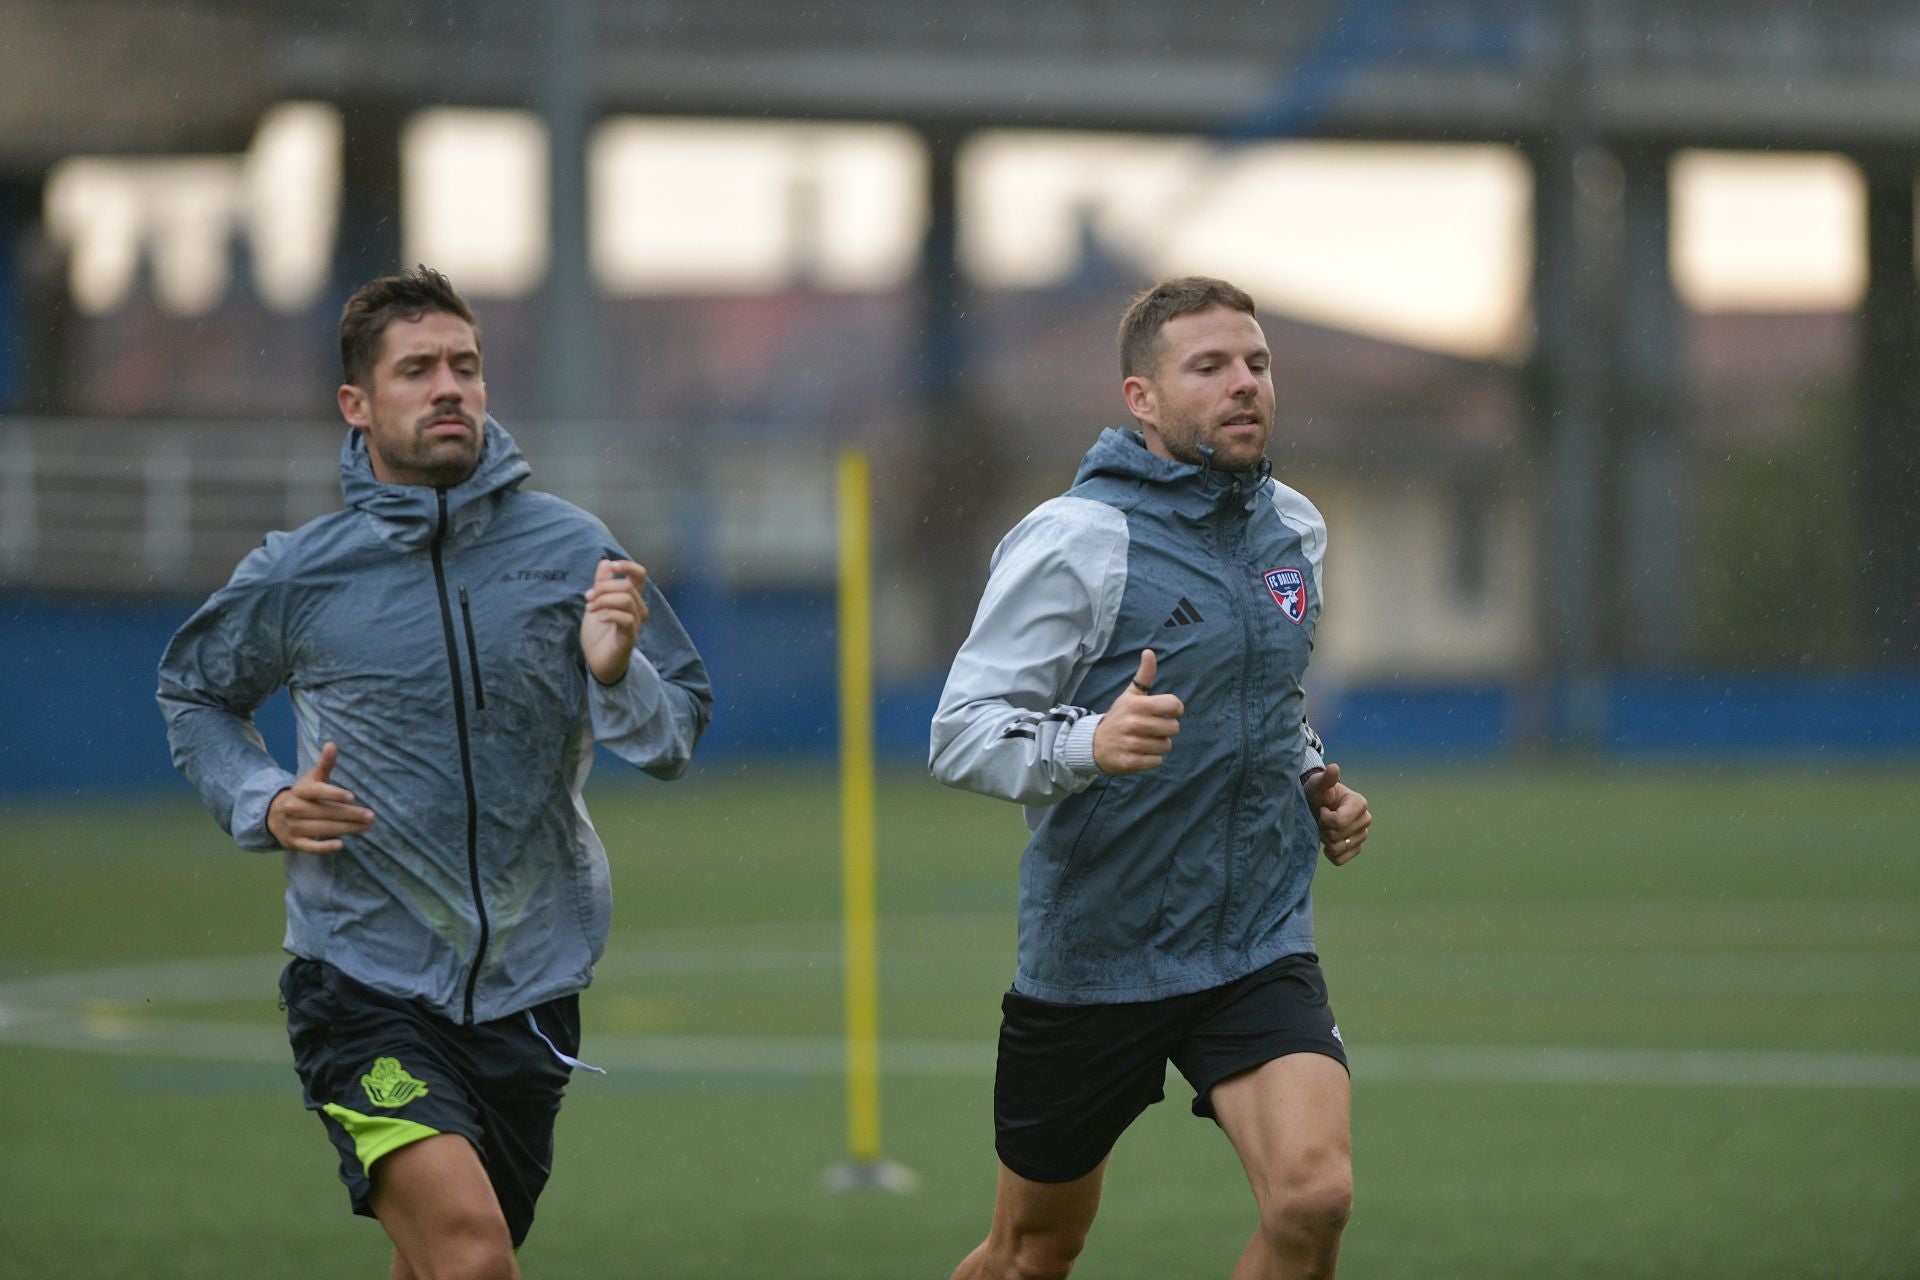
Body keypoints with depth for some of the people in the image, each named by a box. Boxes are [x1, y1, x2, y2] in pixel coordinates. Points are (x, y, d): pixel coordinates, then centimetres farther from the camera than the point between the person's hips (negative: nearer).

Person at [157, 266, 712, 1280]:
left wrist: (615, 676, -19)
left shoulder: (571, 550, -1)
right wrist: (262, 806, -1)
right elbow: (194, 692, 17)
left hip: (528, 990, 3)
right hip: (363, 978, -3)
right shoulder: (297, 577, -3)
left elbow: (676, 738, 2)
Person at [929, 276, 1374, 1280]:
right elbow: (961, 734, -18)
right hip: (1091, 959, -4)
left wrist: (1315, 783, 7)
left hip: (1259, 948, 4)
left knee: (1313, 1196, -21)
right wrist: (1089, 745, -36)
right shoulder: (1073, 541, -12)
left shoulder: (1294, 529, 8)